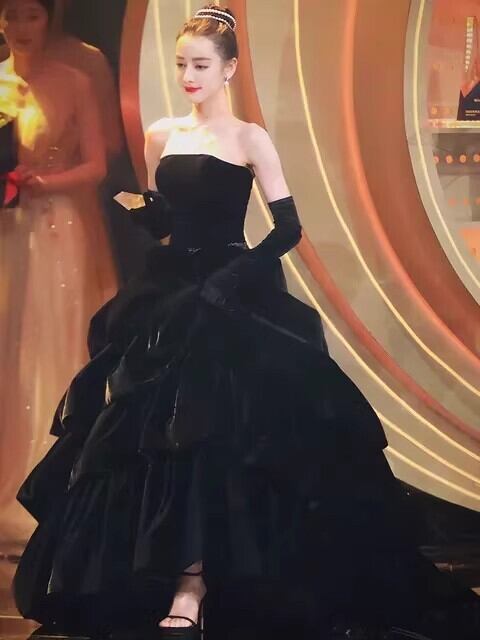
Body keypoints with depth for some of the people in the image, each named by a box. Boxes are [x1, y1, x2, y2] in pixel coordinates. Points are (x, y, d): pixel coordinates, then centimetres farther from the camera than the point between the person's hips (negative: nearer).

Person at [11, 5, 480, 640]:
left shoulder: (250, 139, -3)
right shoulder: (161, 135, 10)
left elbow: (288, 229, -8)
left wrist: (232, 275, -16)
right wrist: (137, 208, -5)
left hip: (229, 299, -5)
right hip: (166, 292, 5)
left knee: (210, 432, -12)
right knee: (152, 429, 2)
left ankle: (193, 586, -10)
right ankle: (156, 571, 14)